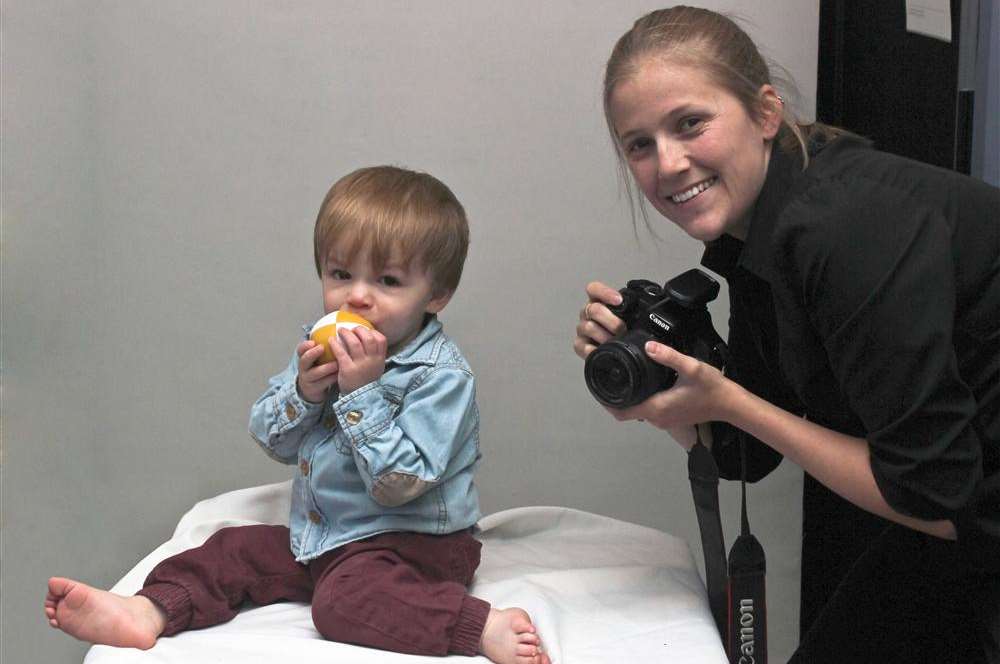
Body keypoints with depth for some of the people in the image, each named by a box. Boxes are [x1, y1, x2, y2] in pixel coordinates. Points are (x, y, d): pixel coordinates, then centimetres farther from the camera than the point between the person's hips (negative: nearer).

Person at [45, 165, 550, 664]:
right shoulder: (325, 345, 3)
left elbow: (398, 484, -27)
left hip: (411, 541, -8)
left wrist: (362, 390, -30)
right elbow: (271, 440, 5)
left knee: (345, 598, -32)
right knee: (236, 549, 2)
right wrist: (302, 391, -15)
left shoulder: (442, 375, -21)